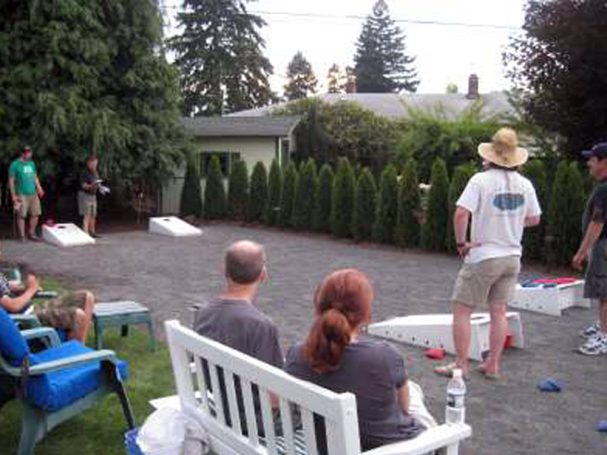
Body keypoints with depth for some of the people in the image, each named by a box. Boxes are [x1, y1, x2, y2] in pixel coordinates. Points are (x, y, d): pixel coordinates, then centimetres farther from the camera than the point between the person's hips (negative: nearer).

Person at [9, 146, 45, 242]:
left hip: (33, 194, 6)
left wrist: (39, 188, 7)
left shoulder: (31, 163, 14)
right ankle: (22, 236, 5)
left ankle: (32, 234, 18)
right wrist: (13, 195, -8)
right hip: (22, 195, -6)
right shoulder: (15, 164, -4)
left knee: (35, 214, 5)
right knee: (21, 215, -3)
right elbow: (11, 181, -4)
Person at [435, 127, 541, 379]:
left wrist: (461, 242, -10)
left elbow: (461, 213, -22)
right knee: (498, 311, 13)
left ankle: (460, 365, 7)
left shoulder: (481, 180, -13)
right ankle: (492, 365, 19)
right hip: (512, 256, 6)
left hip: (483, 256, -6)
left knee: (462, 310, 4)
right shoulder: (525, 184, 3)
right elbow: (534, 219, 13)